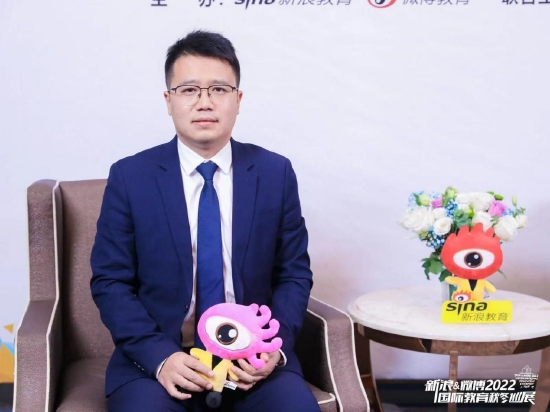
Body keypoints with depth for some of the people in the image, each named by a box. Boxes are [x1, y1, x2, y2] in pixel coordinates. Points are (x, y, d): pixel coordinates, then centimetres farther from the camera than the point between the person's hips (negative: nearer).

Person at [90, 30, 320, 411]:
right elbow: (110, 282, -1)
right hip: (155, 355, -1)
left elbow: (294, 274, 7)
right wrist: (159, 356, -16)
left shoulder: (276, 173, 2)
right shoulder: (130, 177, -2)